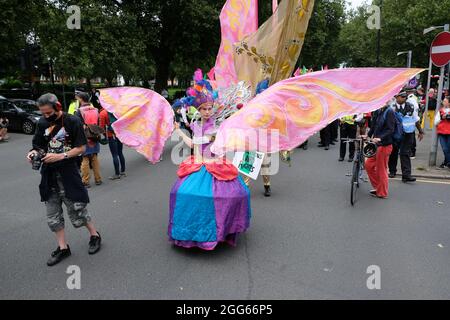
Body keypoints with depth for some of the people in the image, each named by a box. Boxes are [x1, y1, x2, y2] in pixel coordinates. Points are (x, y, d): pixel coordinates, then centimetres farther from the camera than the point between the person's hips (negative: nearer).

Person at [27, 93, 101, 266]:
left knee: (77, 209, 1)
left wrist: (61, 156, -20)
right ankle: (63, 247, 24)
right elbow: (40, 146, 13)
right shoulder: (42, 123, 4)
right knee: (52, 215, 10)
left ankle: (95, 235, 25)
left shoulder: (72, 121, -9)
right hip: (49, 174, 5)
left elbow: (81, 148, -9)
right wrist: (34, 153, -9)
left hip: (68, 173, -5)